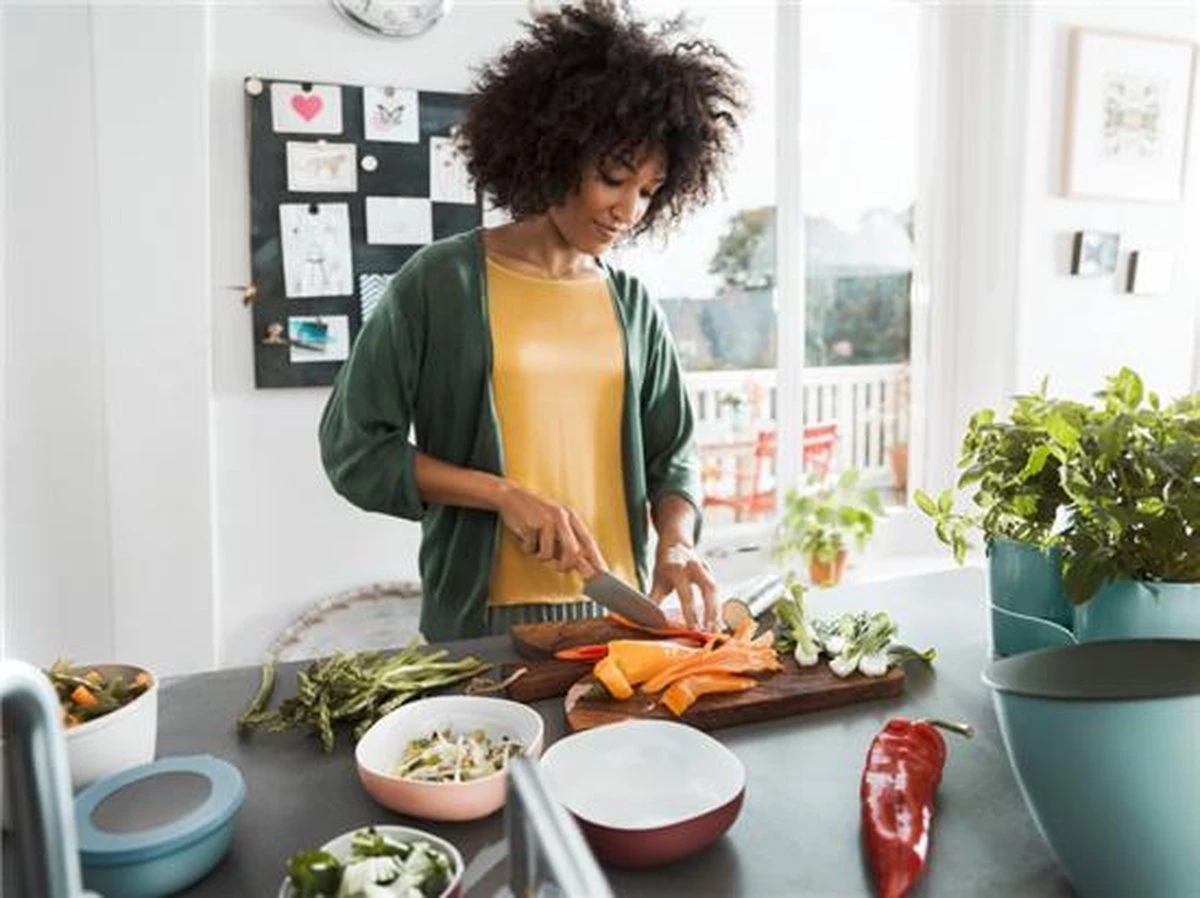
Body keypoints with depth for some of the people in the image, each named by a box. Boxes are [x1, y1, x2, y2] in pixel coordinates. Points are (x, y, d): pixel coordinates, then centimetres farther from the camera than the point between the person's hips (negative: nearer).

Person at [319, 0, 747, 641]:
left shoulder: (633, 304, 4)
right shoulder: (441, 280, -8)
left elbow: (670, 458, 8)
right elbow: (354, 448, -8)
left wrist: (674, 541, -13)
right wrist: (504, 495, -17)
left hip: (616, 614, 4)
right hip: (486, 620, -3)